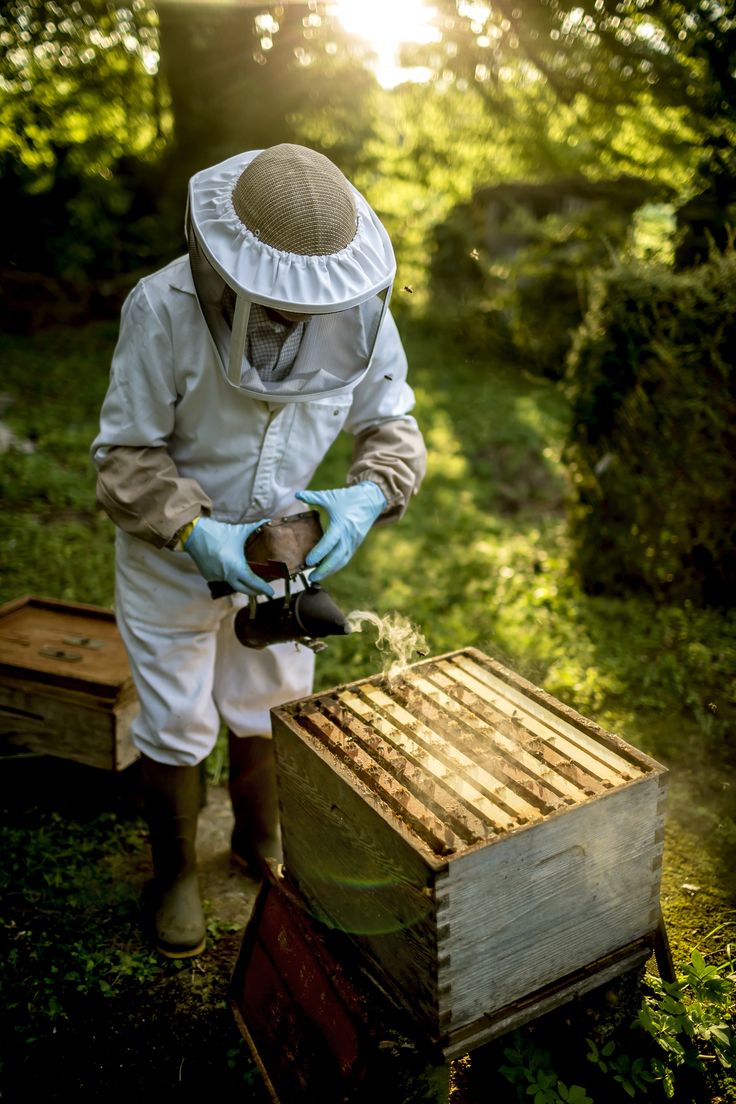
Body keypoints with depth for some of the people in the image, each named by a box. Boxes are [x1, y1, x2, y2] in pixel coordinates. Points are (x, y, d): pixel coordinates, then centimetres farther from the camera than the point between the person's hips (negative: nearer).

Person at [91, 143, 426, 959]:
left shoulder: (360, 308, -18)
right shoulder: (164, 309, -28)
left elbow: (391, 424, -7)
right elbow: (126, 457, -21)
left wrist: (367, 497, -28)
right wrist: (198, 535, -36)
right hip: (171, 555, -3)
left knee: (269, 703, 20)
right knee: (176, 725, 9)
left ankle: (259, 837, 48)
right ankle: (175, 876, 36)